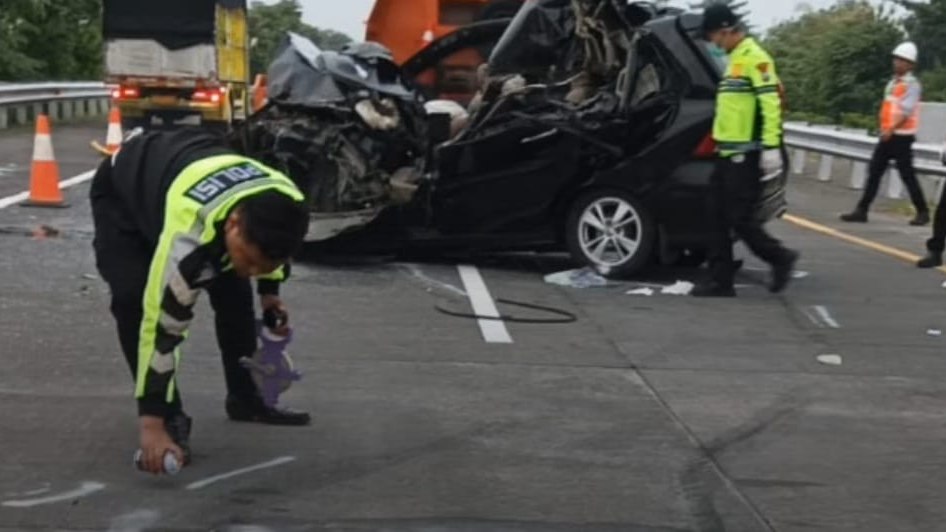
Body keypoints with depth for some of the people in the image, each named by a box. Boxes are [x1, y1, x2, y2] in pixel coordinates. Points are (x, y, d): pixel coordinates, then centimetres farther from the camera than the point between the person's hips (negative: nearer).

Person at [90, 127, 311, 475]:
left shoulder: (286, 205, -29)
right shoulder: (190, 232, -48)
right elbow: (161, 324, -43)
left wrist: (269, 289, 13)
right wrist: (152, 422, -39)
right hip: (121, 192, -6)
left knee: (233, 289, 3)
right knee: (135, 299, -25)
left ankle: (245, 398, 22)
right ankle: (170, 419, -12)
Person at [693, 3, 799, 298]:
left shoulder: (754, 58, -12)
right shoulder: (734, 59, 18)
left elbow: (770, 104, -18)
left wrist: (771, 147, -23)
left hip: (745, 154, -9)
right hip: (727, 152, 10)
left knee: (739, 218, -6)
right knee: (721, 219, 8)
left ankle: (780, 258, 12)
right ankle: (721, 280, 11)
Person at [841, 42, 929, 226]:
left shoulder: (912, 84, -11)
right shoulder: (893, 82, 15)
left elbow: (907, 111, -22)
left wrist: (891, 129, -30)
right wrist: (884, 129, 16)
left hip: (902, 136, -8)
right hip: (887, 135, 8)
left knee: (907, 175, -2)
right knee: (874, 173, 4)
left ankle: (923, 212, 9)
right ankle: (862, 210, 5)